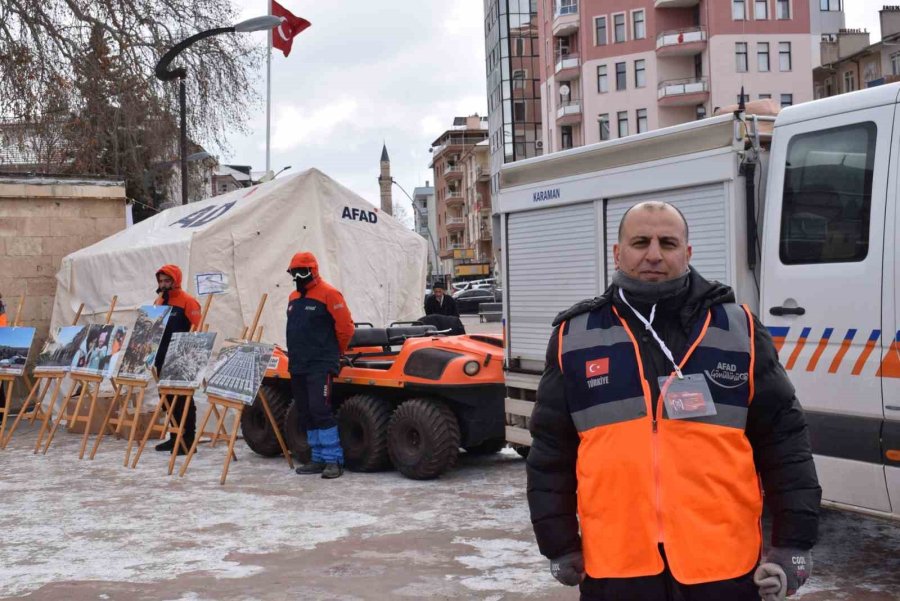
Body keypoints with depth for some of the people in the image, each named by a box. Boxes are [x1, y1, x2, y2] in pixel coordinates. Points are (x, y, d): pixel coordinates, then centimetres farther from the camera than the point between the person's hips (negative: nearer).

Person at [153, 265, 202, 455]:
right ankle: (175, 437, 21)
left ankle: (188, 439, 1)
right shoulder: (159, 302, 15)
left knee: (183, 399, -4)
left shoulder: (188, 302, -9)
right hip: (162, 359, 8)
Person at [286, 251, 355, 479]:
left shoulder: (328, 294, -9)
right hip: (297, 366, 8)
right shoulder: (294, 298, 15)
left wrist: (335, 353, 3)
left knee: (320, 409, -15)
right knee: (305, 413, 9)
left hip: (320, 366, -8)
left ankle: (333, 460, -9)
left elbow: (345, 328, -8)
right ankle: (319, 458, 16)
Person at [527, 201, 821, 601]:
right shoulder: (575, 337, 4)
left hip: (723, 567, 0)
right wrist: (560, 546, 6)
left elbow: (784, 440, 4)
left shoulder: (738, 328, 4)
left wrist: (793, 543, 0)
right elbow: (551, 452, 7)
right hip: (614, 568, 1)